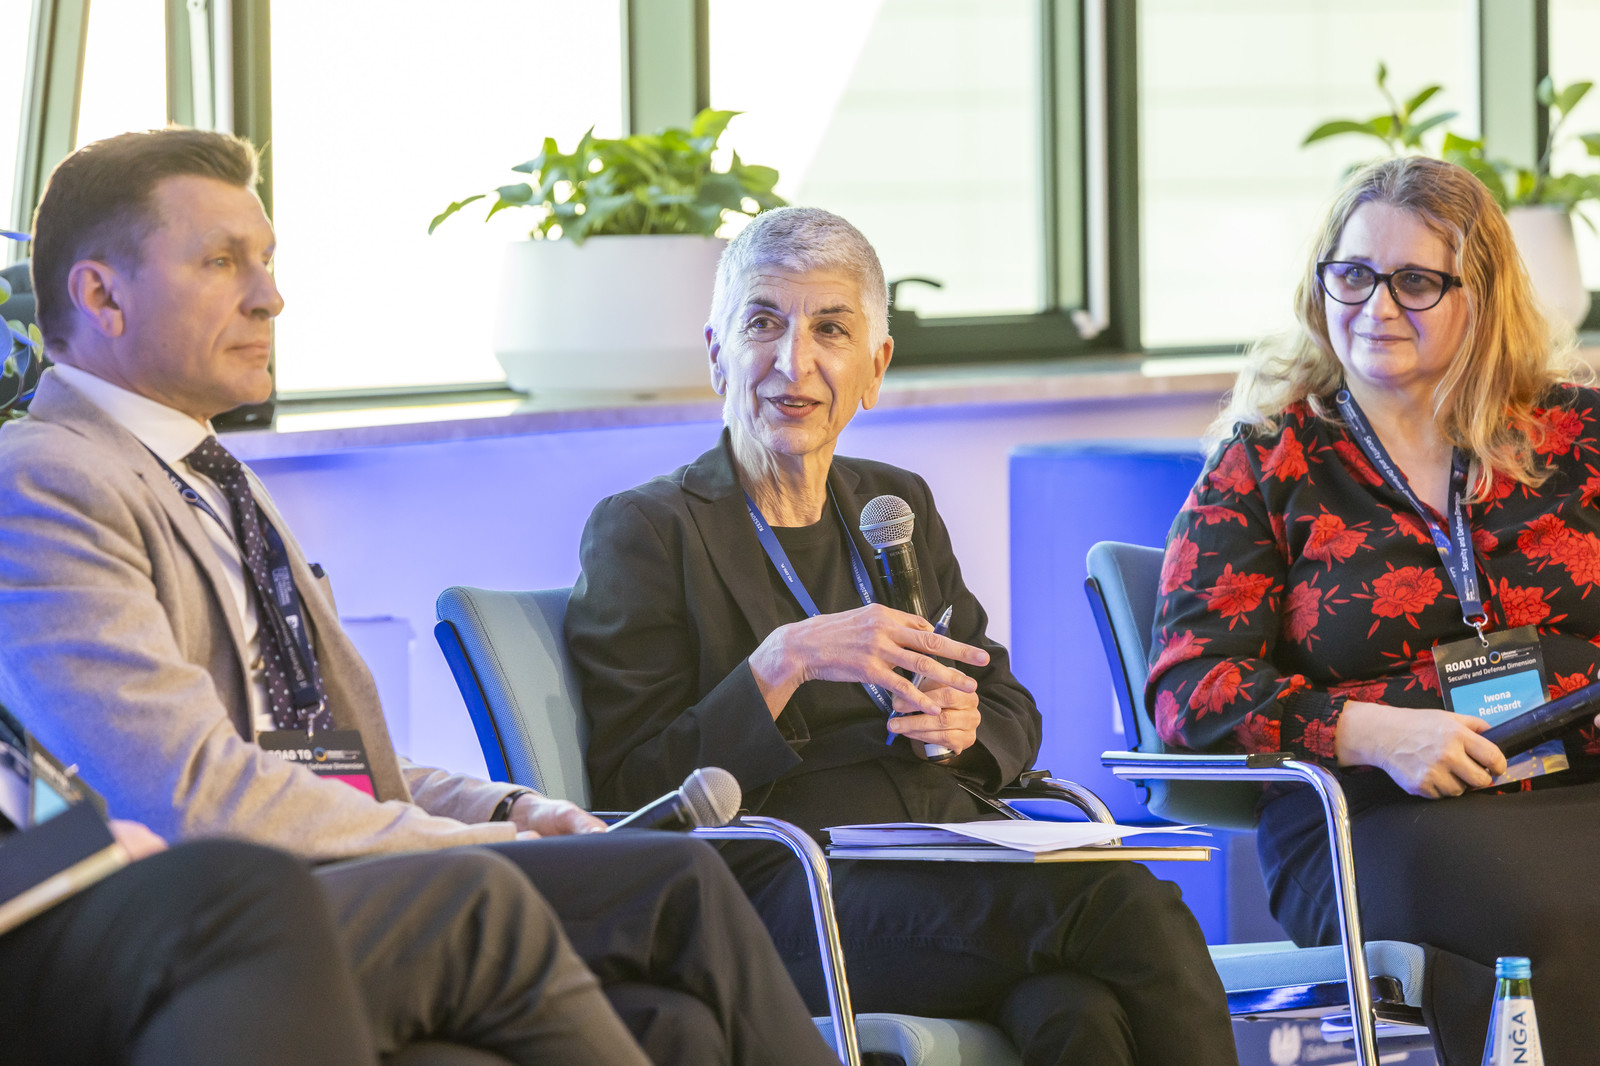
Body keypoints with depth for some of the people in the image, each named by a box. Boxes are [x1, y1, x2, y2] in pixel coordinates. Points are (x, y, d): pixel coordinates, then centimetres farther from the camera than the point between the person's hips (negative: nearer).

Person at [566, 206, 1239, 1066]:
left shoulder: (898, 504, 23)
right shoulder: (642, 531, 5)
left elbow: (1012, 715, 27)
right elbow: (633, 791, -4)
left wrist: (964, 725, 1)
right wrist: (785, 661, -17)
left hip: (956, 859, 5)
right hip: (790, 893, -5)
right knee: (1124, 900, -33)